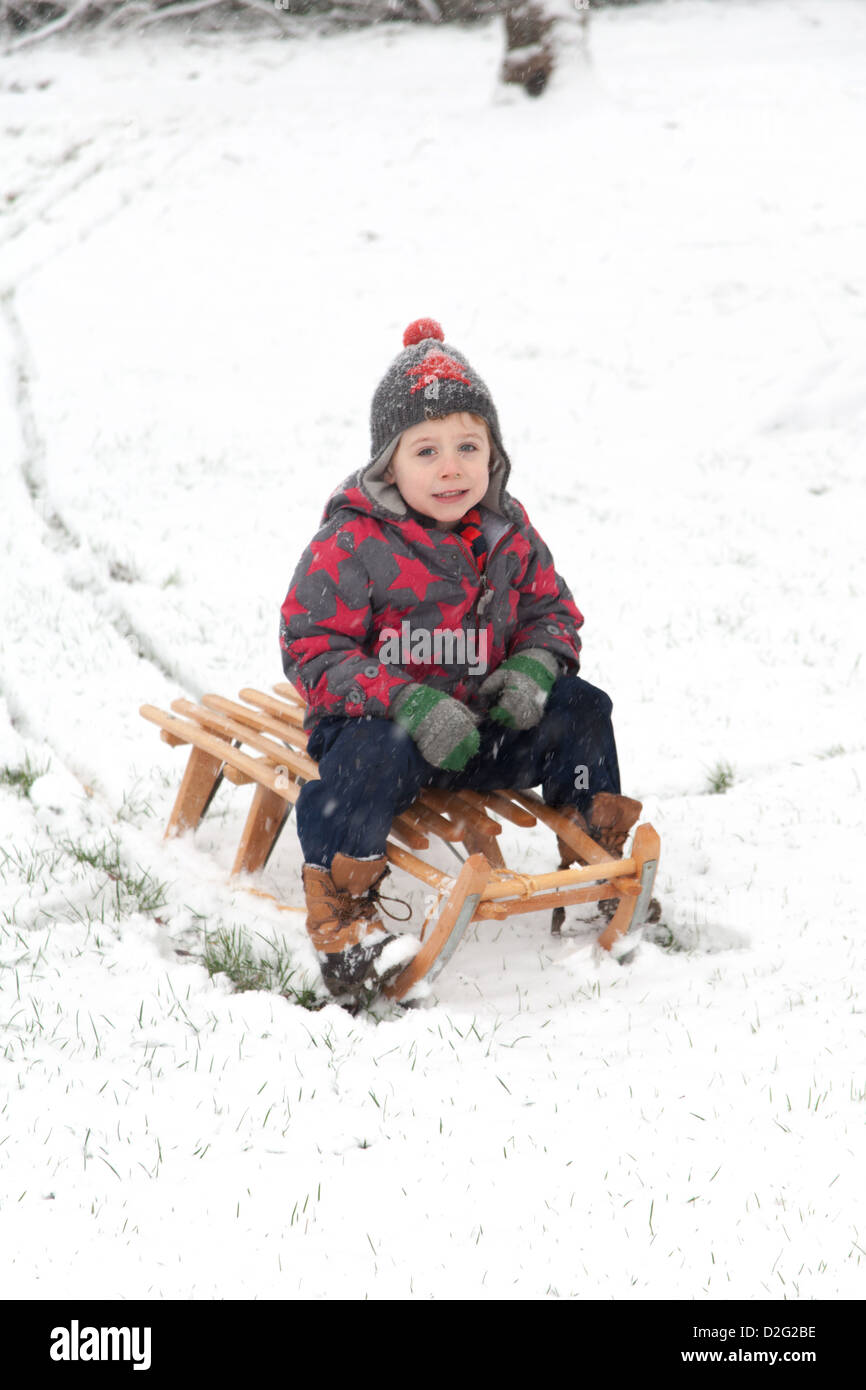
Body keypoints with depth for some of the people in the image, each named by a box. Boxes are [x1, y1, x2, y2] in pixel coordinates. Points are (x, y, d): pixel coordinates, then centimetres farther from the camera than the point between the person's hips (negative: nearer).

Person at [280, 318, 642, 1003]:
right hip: (378, 718, -5)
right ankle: (343, 925, -32)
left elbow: (552, 611, 14)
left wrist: (534, 667, -11)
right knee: (376, 753, -37)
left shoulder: (509, 535, 3)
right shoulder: (351, 545, -16)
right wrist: (412, 706, -29)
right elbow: (314, 649, -18)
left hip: (481, 726, 6)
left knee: (579, 709, -7)